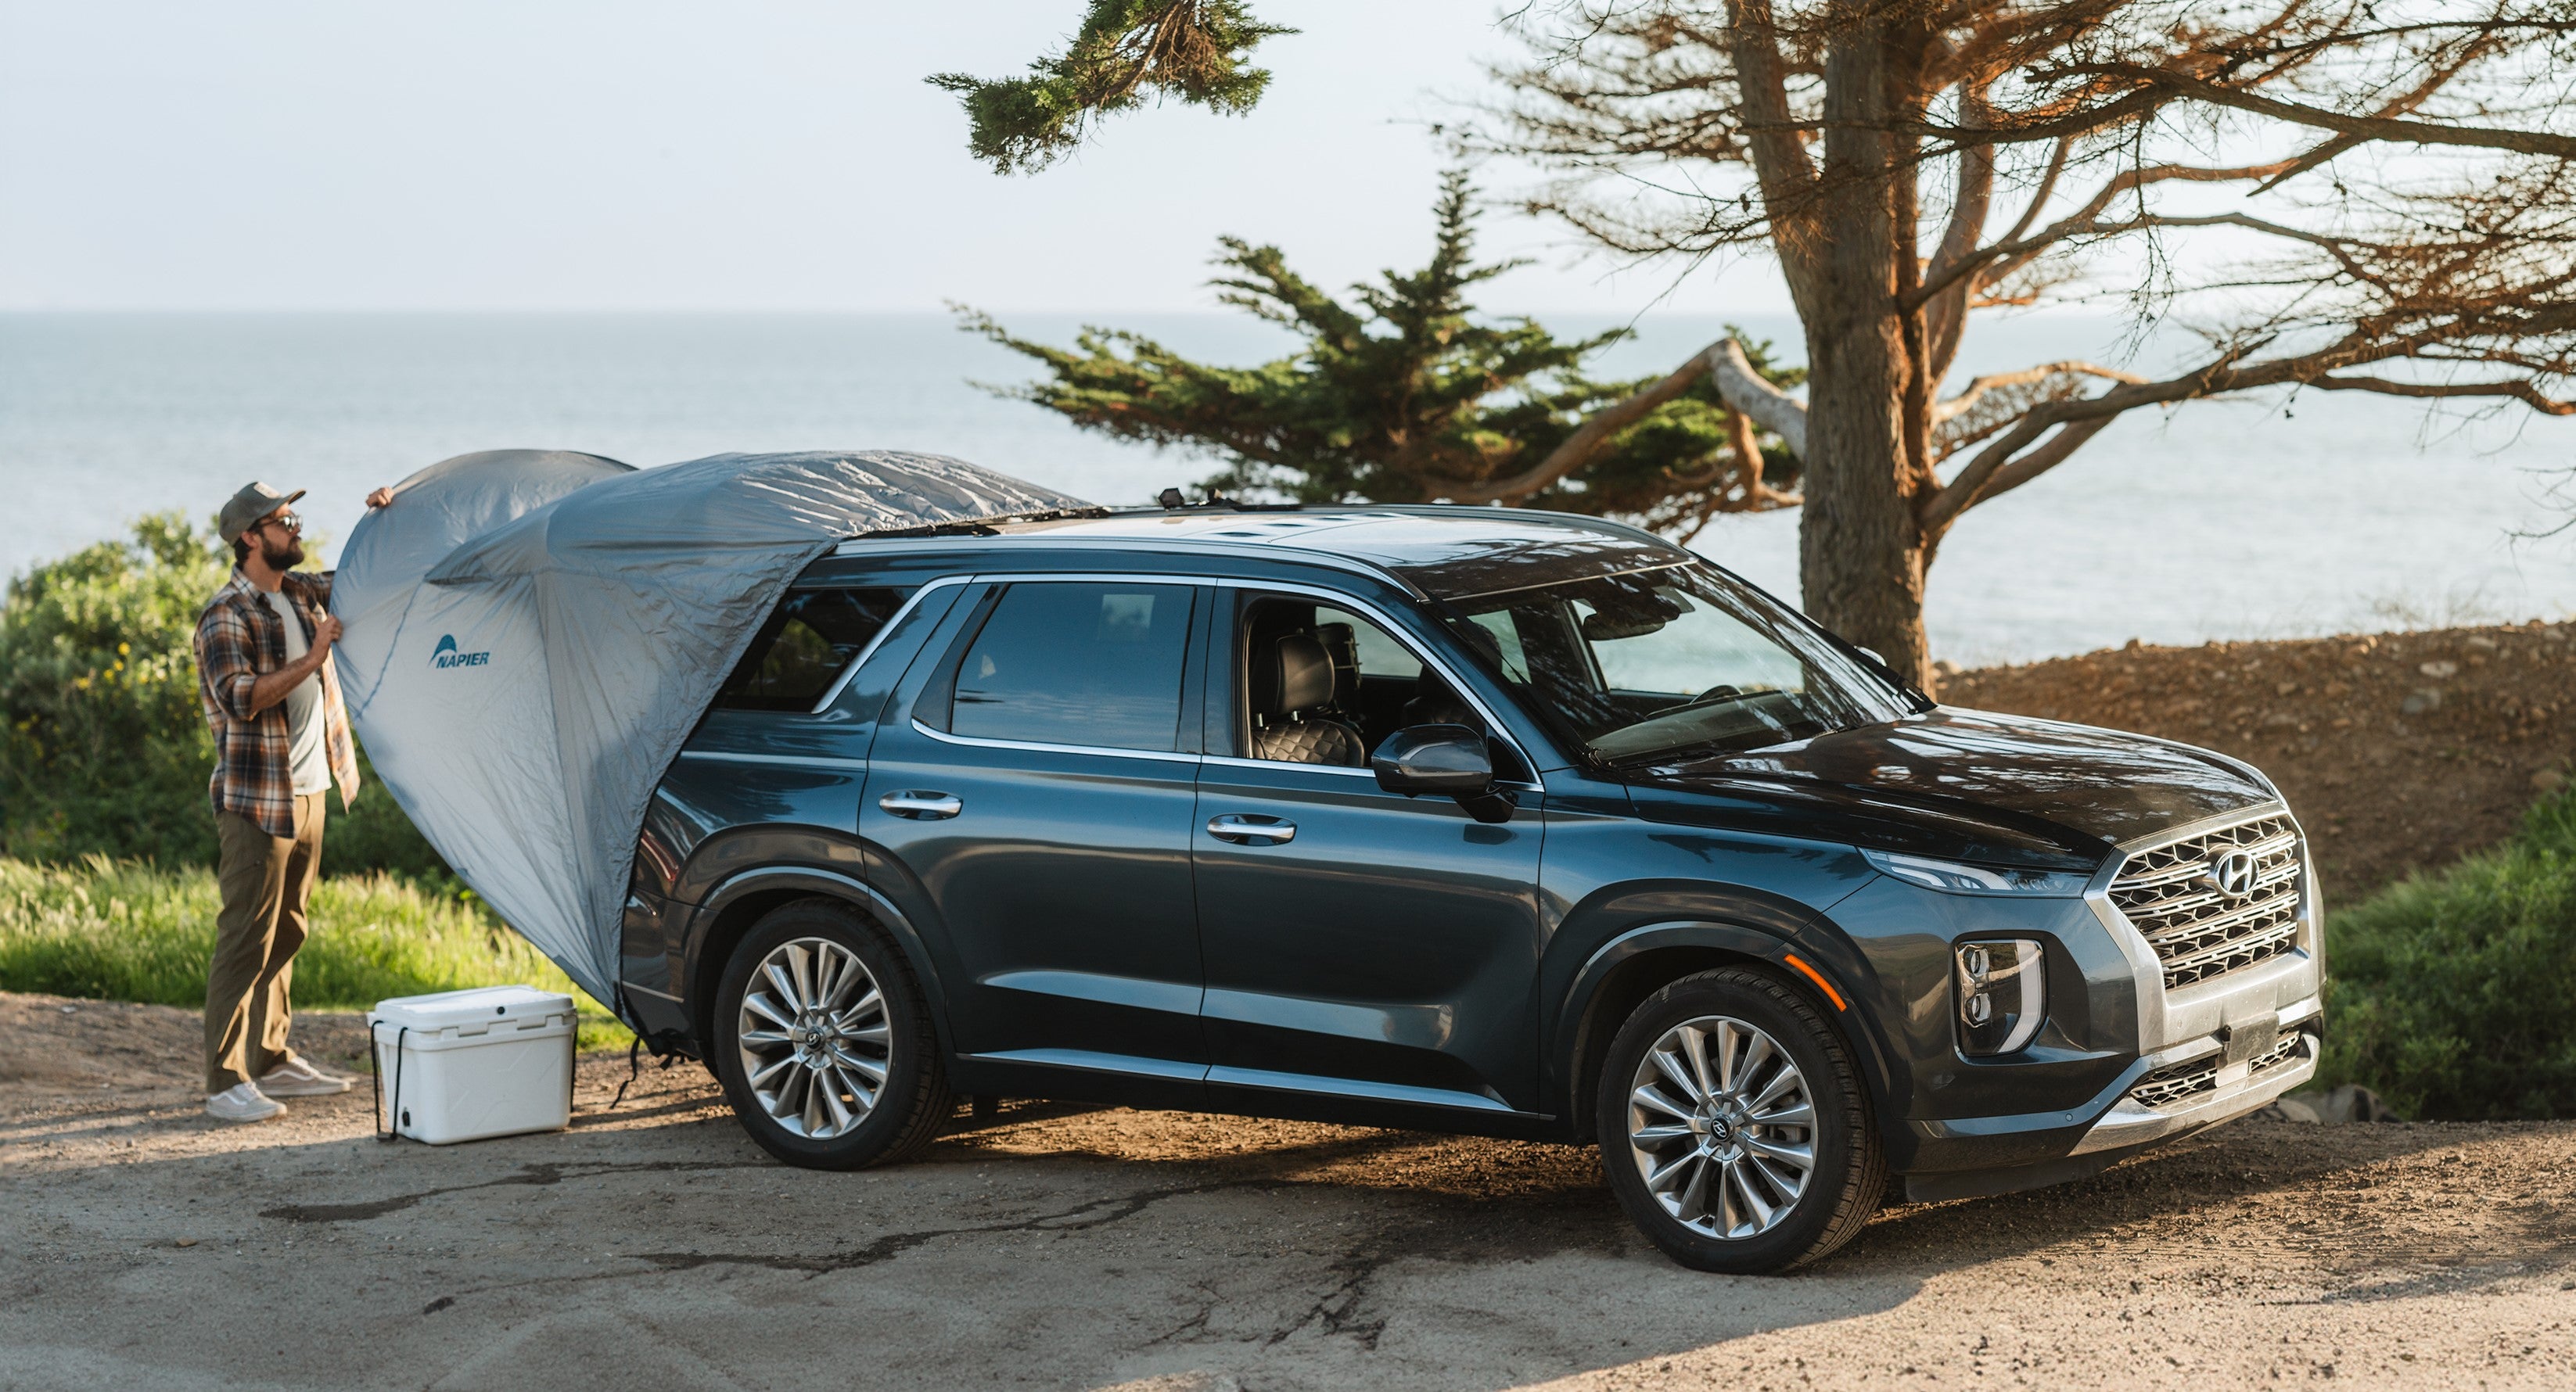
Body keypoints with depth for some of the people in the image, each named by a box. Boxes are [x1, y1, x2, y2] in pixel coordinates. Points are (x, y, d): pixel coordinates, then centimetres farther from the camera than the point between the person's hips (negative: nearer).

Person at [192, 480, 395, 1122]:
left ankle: (272, 1060, 24)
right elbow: (238, 699, -23)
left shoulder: (302, 593, 11)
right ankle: (225, 1081, -7)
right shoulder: (226, 616, -13)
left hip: (307, 792, 9)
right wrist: (311, 660, -23)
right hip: (255, 799, -8)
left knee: (286, 932, 14)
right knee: (246, 936, -9)